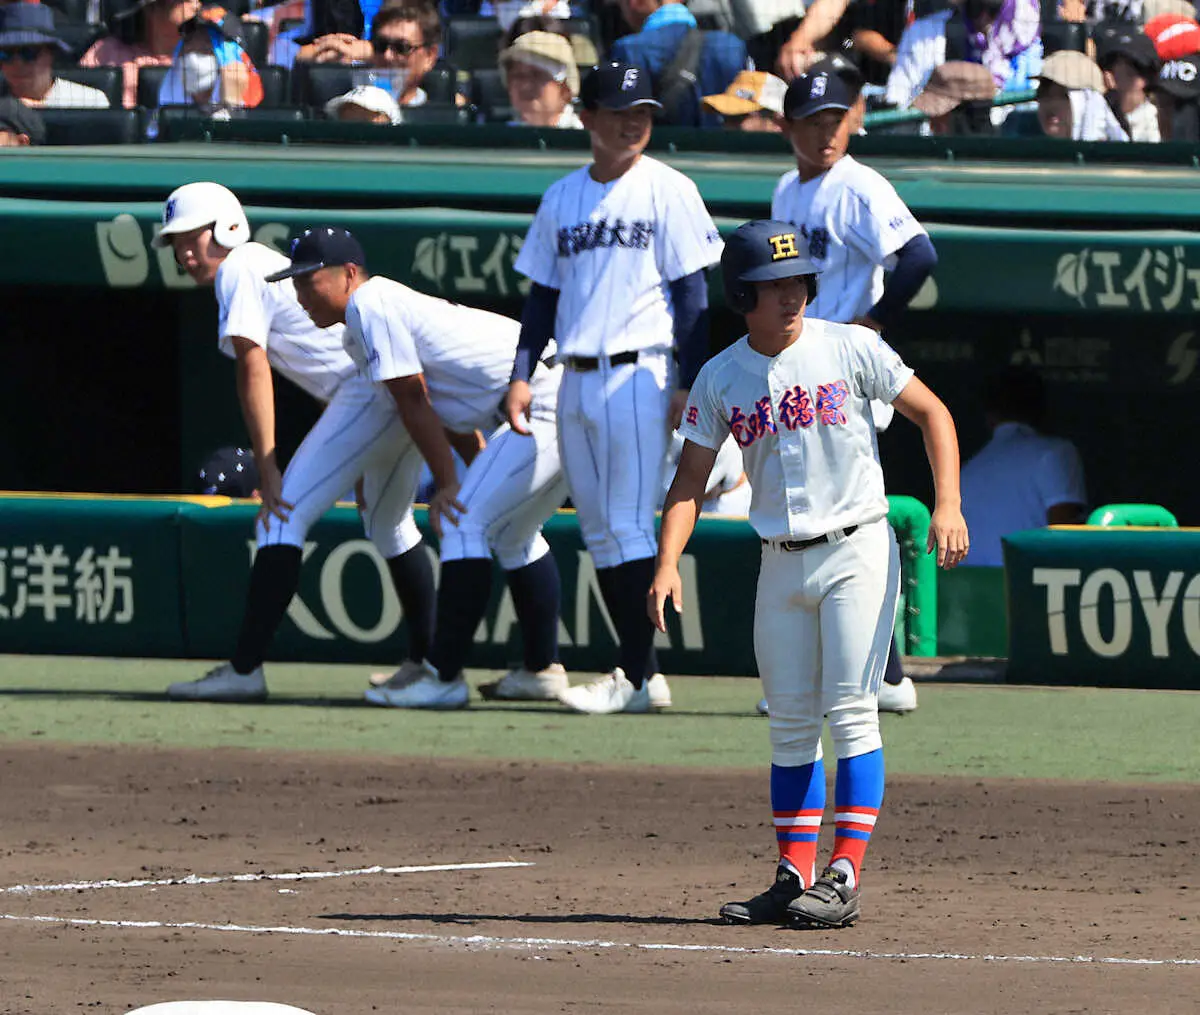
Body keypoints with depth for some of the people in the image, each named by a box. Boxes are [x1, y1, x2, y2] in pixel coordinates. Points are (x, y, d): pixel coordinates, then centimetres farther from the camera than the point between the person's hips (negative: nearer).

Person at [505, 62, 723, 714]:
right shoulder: (562, 198, 14)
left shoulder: (667, 191, -2)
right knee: (599, 531, 6)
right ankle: (639, 671, 11)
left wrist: (688, 383, -12)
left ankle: (634, 677, -9)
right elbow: (543, 294, 18)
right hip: (576, 382, 6)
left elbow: (692, 294, -5)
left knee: (630, 525, -10)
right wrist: (521, 374, 8)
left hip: (638, 373, -6)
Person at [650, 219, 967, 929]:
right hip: (782, 563, 4)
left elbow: (932, 413, -1)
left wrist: (948, 506, -13)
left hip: (858, 550, -4)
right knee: (791, 725, 7)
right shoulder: (720, 379, 3)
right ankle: (796, 879, 13)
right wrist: (668, 565, -10)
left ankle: (845, 879, -12)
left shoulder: (850, 349, -6)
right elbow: (692, 478, 4)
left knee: (851, 712, -9)